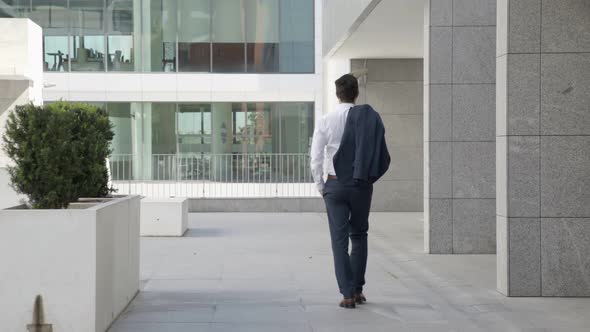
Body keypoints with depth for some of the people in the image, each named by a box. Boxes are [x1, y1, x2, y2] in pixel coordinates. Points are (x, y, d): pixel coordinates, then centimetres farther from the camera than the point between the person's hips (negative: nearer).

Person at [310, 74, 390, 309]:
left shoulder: (326, 122, -5)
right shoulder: (370, 120, -4)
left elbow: (316, 159, -5)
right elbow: (382, 157, -7)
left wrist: (320, 186, 7)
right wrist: (369, 179, 6)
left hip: (335, 185, -1)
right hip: (362, 185, 1)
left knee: (340, 239, 3)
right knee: (359, 236, 17)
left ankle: (348, 294, -1)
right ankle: (357, 289, 18)